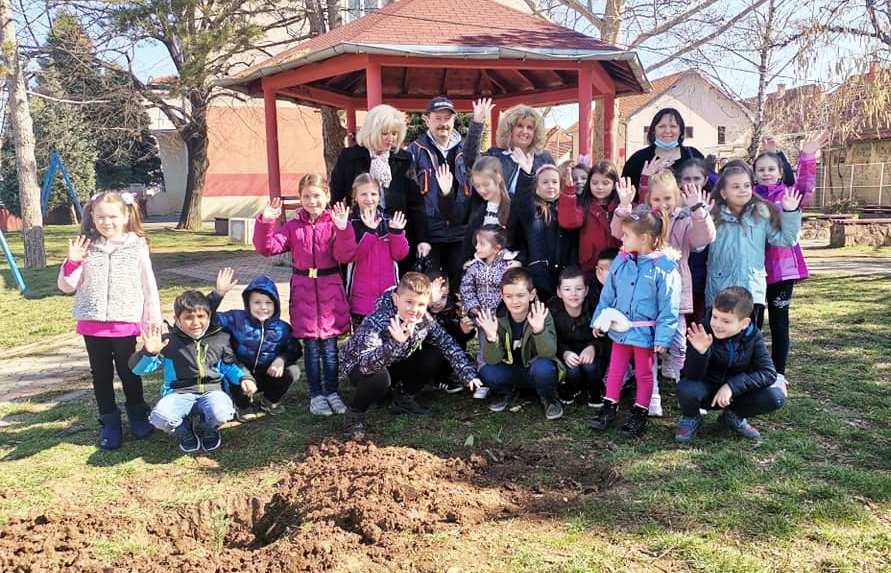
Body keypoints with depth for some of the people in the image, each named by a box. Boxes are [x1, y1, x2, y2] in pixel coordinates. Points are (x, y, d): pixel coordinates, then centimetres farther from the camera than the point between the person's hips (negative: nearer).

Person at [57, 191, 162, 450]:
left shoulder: (137, 247, -4)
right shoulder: (86, 247, 0)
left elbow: (148, 286, -1)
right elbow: (67, 286, 3)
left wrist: (154, 322, -1)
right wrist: (72, 262, -15)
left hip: (126, 323, -2)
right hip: (92, 324, 2)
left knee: (129, 372, 10)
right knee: (101, 374, 12)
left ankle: (137, 413, 33)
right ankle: (109, 422, 26)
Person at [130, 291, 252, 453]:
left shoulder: (221, 338, 5)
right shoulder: (168, 341, -1)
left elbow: (229, 365, 19)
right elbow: (138, 368, 0)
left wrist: (244, 377, -1)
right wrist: (149, 353, -22)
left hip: (212, 390, 1)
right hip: (180, 393, -1)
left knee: (221, 414, -34)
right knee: (160, 418, -33)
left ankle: (205, 428, 7)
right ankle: (185, 431, 6)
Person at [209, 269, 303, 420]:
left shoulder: (282, 328, -3)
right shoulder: (237, 319, -10)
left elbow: (295, 350, 2)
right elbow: (208, 317, -20)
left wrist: (282, 359, -21)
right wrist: (218, 293, -35)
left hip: (269, 377, 2)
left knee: (293, 371, -22)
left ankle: (271, 401, 9)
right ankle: (243, 405, -1)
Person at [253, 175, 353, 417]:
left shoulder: (334, 223, 0)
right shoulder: (293, 227, 6)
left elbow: (344, 256, -11)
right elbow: (267, 247, -2)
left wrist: (342, 229, -25)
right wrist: (265, 222, -15)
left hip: (330, 290, -1)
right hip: (303, 290, 1)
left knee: (330, 345, 5)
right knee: (311, 346, 6)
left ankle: (332, 392, 19)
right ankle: (316, 395, 17)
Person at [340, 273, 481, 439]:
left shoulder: (424, 320, -19)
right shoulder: (375, 322, -36)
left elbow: (448, 345, -8)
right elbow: (366, 364, -47)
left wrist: (468, 375, -16)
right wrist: (395, 343, -61)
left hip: (393, 364, 6)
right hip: (358, 367, -6)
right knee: (379, 378, -38)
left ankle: (403, 397, 11)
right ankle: (355, 413, -9)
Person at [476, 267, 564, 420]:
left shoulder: (541, 315, -18)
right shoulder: (496, 317, -15)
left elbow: (548, 354, -28)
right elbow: (492, 360, -19)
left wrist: (539, 330, -47)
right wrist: (491, 337, -40)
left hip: (535, 369, -2)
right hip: (510, 371, 2)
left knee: (543, 368, -35)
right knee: (486, 372, -27)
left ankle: (549, 398, 0)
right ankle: (506, 391, 9)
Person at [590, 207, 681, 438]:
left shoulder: (664, 267, -17)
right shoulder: (621, 261, -2)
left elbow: (668, 308, -16)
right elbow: (608, 294, 7)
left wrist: (663, 338, -18)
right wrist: (599, 320, 7)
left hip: (645, 332, -5)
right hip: (619, 328, 5)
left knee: (644, 374, 13)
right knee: (615, 370, 16)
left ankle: (639, 414, 27)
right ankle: (609, 408, 30)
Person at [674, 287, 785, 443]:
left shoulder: (753, 336, -13)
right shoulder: (704, 333, -21)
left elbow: (768, 373, -18)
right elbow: (693, 376, -24)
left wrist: (732, 386, -30)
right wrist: (700, 352, -45)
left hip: (736, 393, 2)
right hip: (707, 393, -2)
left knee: (776, 397, -20)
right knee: (687, 389, -35)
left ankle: (734, 416, 8)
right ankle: (691, 419, 2)